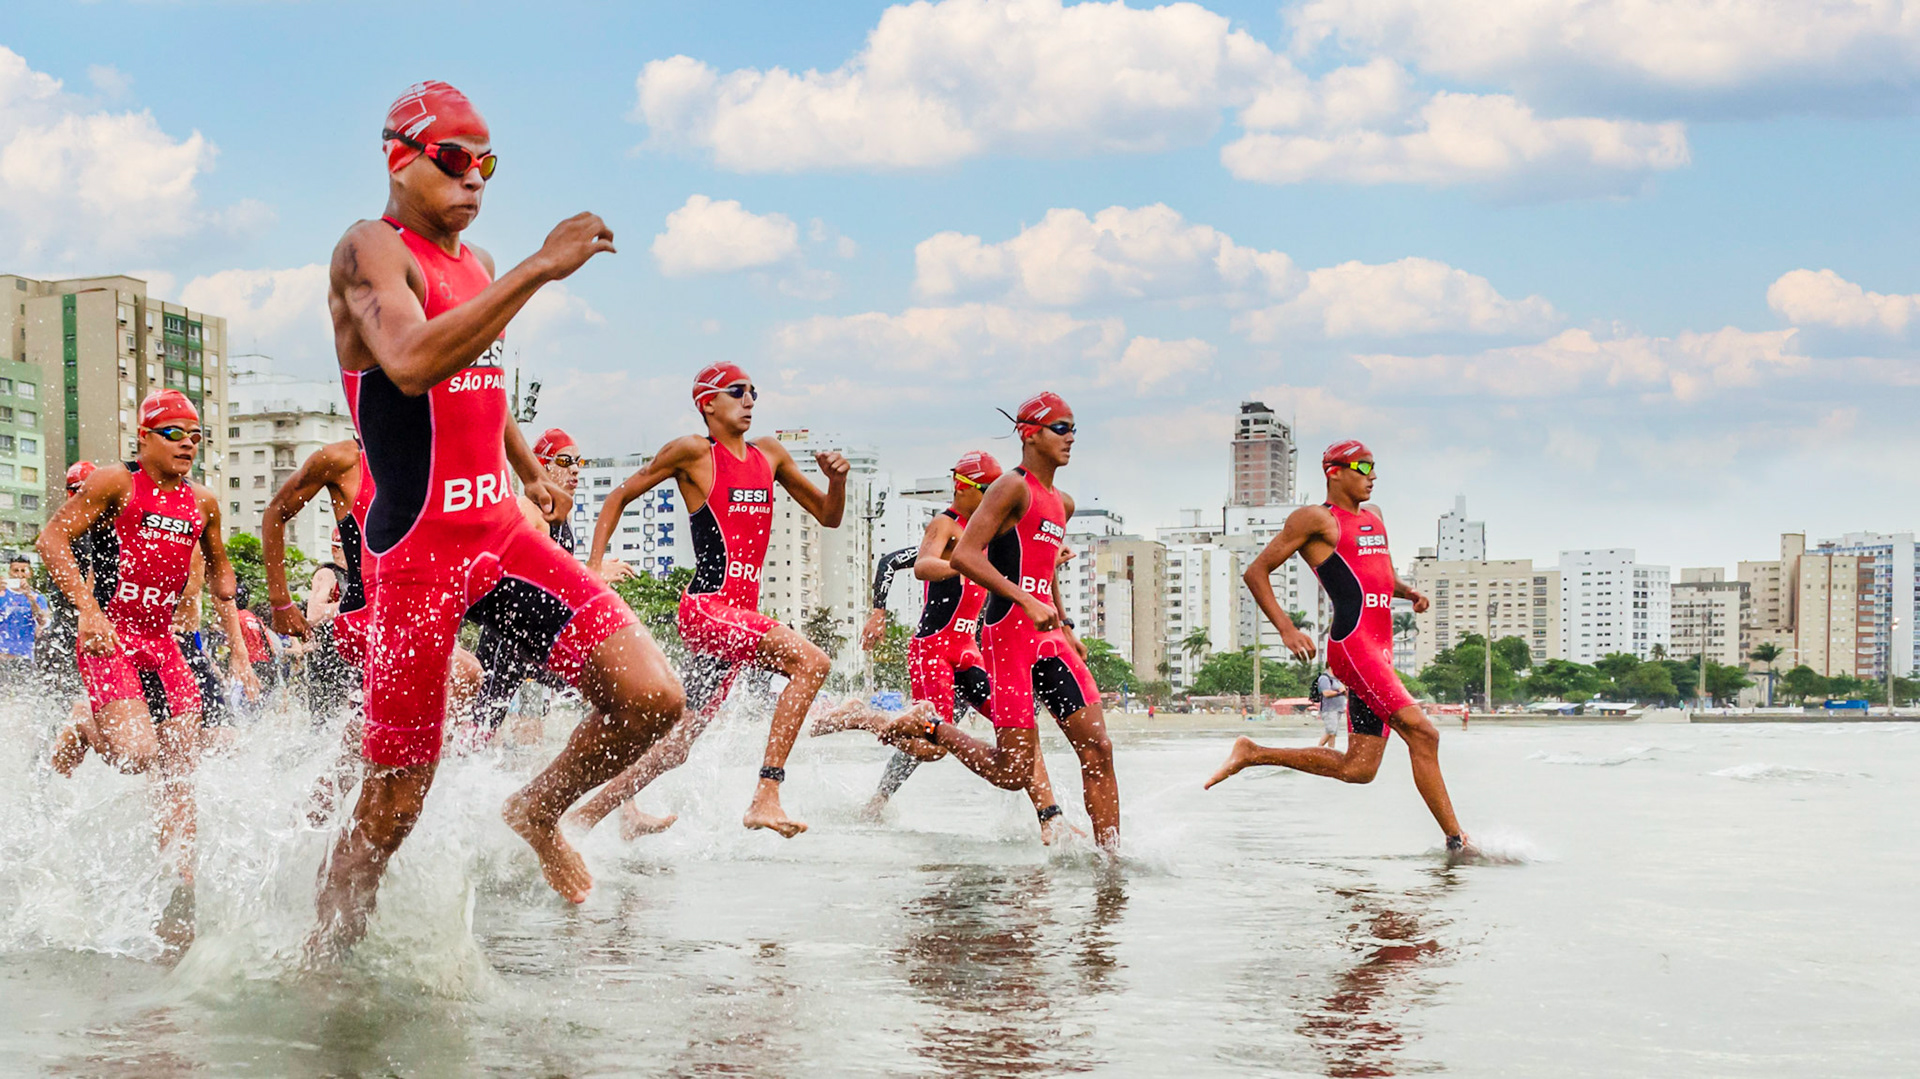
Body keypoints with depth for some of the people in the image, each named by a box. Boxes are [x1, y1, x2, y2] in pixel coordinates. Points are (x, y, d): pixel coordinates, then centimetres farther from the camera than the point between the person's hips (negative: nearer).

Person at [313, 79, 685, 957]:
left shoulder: (475, 266, 15)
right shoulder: (371, 250, -10)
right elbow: (411, 363, -31)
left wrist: (530, 470, 42)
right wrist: (538, 270, -32)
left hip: (501, 534, 7)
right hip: (418, 551, -7)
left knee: (653, 698, -9)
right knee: (393, 806, -1)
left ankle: (537, 812, 17)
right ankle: (320, 965, 18)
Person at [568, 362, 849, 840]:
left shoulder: (769, 454, 16)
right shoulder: (694, 452, -1)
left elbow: (828, 516, 21)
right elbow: (619, 497, 6)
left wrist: (837, 480, 0)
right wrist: (594, 566, -4)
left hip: (741, 613, 7)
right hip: (706, 605, -7)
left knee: (683, 739, 11)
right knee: (810, 660, -27)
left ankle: (594, 809, 25)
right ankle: (765, 797, -32)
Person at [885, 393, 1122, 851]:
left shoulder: (1062, 503, 19)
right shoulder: (1013, 487, -8)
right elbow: (964, 556, -18)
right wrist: (1025, 600, -23)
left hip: (1048, 637, 8)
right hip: (1008, 634, -8)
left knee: (1098, 748, -2)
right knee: (1014, 772, -8)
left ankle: (1109, 853, 1)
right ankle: (933, 730, 15)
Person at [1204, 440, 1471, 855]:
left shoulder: (1373, 517, 22)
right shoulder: (1316, 518, -1)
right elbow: (1256, 572, -2)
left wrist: (1409, 592, 12)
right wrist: (1286, 629, -12)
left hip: (1380, 650, 9)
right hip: (1352, 644, -9)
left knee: (1358, 768, 5)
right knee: (1421, 732, -18)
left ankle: (1253, 754, 17)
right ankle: (1456, 840, -16)